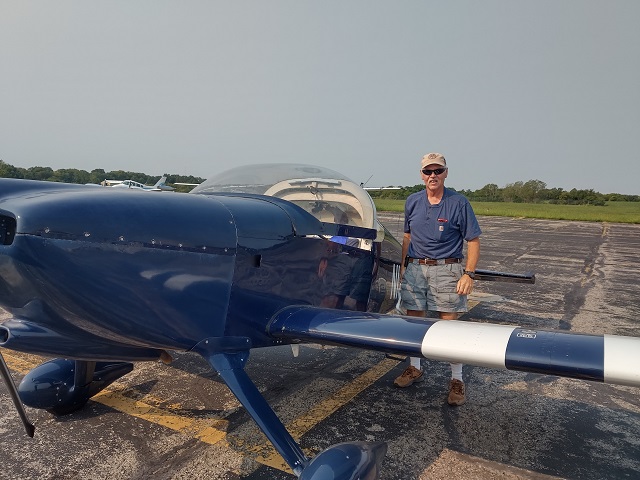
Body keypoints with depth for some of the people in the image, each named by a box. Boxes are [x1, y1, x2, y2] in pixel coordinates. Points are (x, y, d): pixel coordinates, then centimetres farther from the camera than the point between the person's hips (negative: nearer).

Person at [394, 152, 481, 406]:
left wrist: (469, 274, -11)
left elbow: (473, 241, -3)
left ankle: (457, 380, 15)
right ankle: (414, 368, 31)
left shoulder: (458, 203, -5)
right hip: (415, 268, 4)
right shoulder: (412, 202, 7)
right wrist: (403, 265, 11)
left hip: (446, 269, -4)